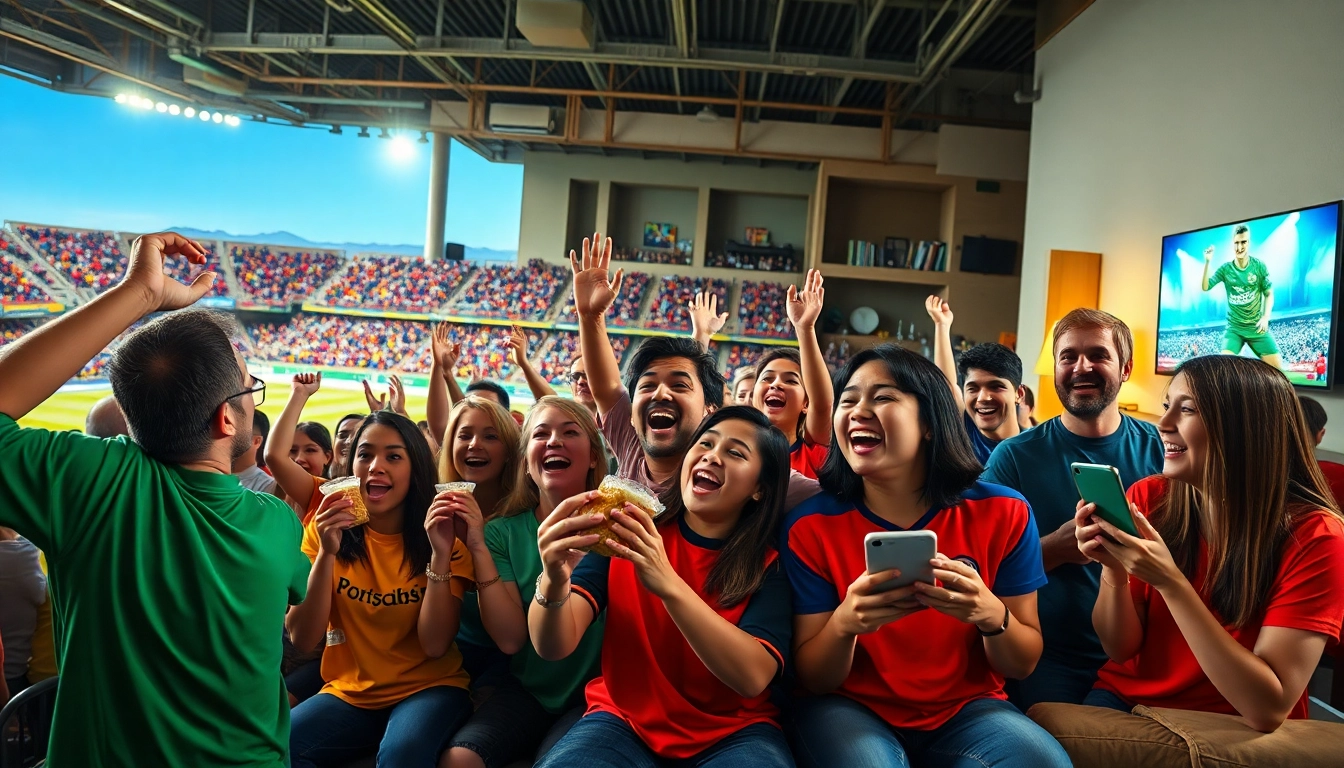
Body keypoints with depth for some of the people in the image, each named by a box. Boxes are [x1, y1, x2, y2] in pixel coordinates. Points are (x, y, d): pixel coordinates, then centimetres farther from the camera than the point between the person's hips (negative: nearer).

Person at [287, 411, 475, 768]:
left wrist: (440, 554, -25)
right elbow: (303, 639, -8)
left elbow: (435, 644, -14)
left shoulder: (442, 537, -6)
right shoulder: (325, 530, -1)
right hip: (350, 691, 3)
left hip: (429, 687, -3)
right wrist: (326, 552, -22)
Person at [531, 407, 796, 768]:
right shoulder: (629, 532, -3)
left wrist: (668, 584, -33)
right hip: (624, 721, 1)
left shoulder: (769, 564, -4)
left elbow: (754, 677, -21)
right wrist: (554, 580, -35)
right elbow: (554, 647, -12)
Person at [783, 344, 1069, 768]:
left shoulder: (1003, 513, -8)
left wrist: (992, 615, -25)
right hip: (851, 708, -2)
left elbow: (1023, 664, -1)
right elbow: (811, 679, -7)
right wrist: (844, 624, -30)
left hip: (967, 707, 3)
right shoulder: (811, 526, -11)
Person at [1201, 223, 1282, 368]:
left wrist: (1266, 317, -9)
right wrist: (1207, 262, -21)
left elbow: (1269, 294, 4)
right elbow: (1205, 287, -11)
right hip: (1234, 328, -1)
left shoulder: (1259, 266, -2)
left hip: (1257, 328, 1)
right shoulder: (1225, 269, -3)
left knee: (1277, 366, -6)